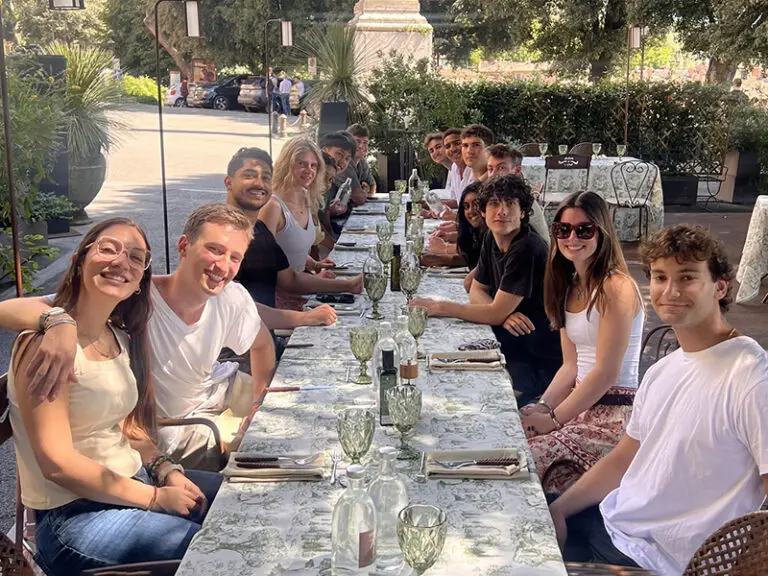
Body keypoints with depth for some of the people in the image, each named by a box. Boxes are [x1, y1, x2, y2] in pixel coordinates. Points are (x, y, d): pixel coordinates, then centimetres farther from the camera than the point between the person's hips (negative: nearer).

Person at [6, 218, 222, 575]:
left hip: (135, 481, 8)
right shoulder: (49, 341, -19)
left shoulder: (121, 338, 6)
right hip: (72, 517, -8)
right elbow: (58, 463, -22)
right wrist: (156, 497, -19)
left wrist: (167, 471, -4)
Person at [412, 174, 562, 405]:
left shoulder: (527, 249, -23)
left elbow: (496, 314, -23)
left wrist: (439, 307, -16)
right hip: (512, 347, 7)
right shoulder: (492, 239, 5)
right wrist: (505, 314, -13)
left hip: (540, 362, -7)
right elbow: (476, 291, 10)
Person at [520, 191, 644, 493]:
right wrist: (542, 406, -4)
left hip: (614, 414, -8)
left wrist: (552, 419, -14)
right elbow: (571, 366, 13)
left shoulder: (617, 288, -14)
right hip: (582, 405, 8)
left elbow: (606, 372, -17)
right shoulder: (571, 287, 14)